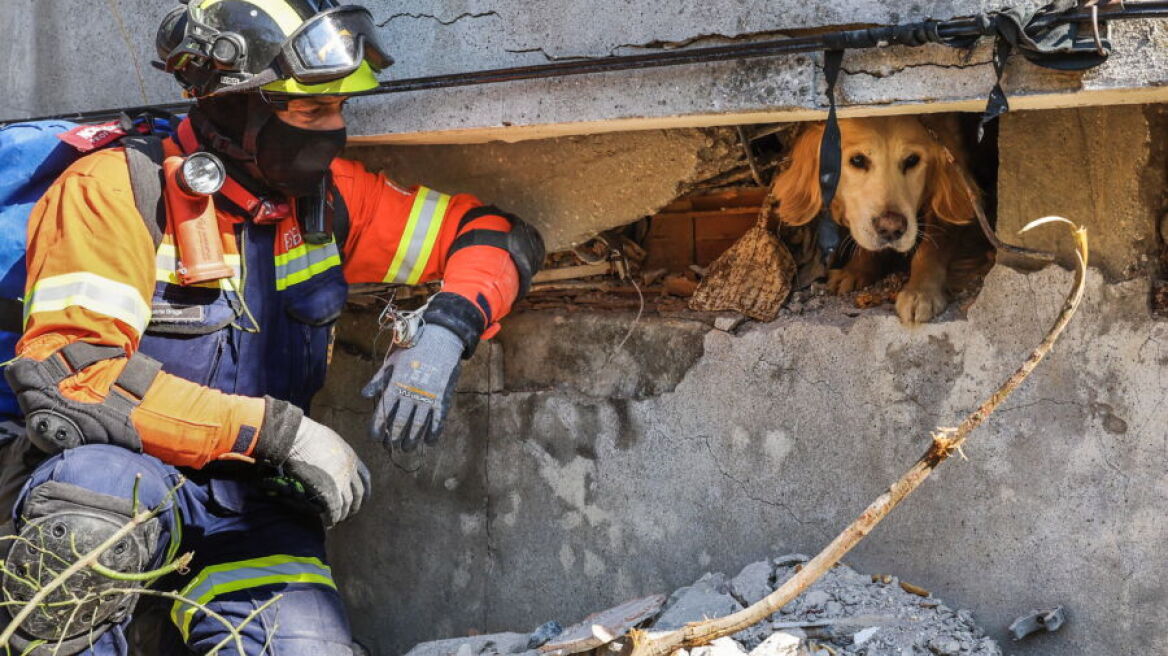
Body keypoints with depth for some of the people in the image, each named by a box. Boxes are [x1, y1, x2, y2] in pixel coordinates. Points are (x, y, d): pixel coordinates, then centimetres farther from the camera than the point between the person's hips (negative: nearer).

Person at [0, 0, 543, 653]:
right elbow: (67, 374, -25)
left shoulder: (327, 195, 3)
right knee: (100, 489, -39)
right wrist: (276, 429, -28)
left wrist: (444, 331, -14)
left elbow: (501, 237, 9)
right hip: (129, 475, -4)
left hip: (251, 504, 4)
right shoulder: (117, 191, -14)